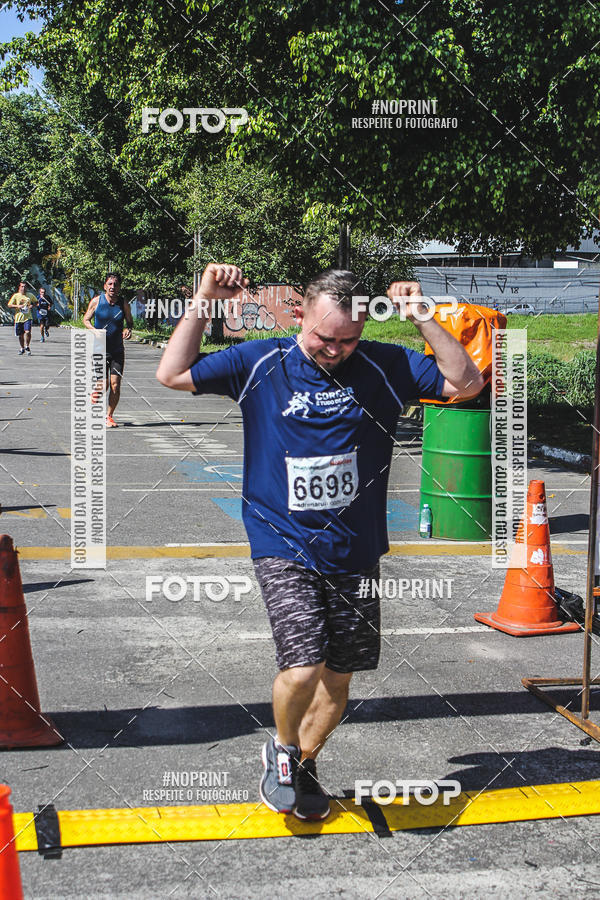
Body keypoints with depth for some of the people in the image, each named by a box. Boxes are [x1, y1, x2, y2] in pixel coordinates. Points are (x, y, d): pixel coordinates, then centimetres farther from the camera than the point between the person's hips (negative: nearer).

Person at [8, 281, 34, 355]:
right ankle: (22, 348, 28)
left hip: (27, 317, 0)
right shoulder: (16, 296, 2)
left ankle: (27, 347, -1)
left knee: (27, 332, -19)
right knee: (20, 335, 9)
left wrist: (32, 305, 0)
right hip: (19, 317, 0)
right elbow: (9, 305, 0)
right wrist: (17, 306, -15)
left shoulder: (30, 295, 7)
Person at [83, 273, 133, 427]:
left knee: (115, 386, -2)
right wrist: (94, 330, -13)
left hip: (117, 351, 2)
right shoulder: (96, 301, -3)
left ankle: (109, 416, 15)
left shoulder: (124, 304, 1)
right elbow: (86, 319, 6)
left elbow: (129, 321, 14)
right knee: (102, 386, -7)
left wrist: (128, 330, -9)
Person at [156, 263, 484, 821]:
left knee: (338, 678, 10)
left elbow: (466, 383, -2)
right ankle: (281, 750, 15)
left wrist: (422, 319, -12)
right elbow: (173, 375, -2)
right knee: (303, 667, -18)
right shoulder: (261, 364, -2)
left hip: (355, 554, 3)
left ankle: (302, 765, 38)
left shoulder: (384, 367, 1)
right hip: (284, 549, -2)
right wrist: (202, 301, -9)